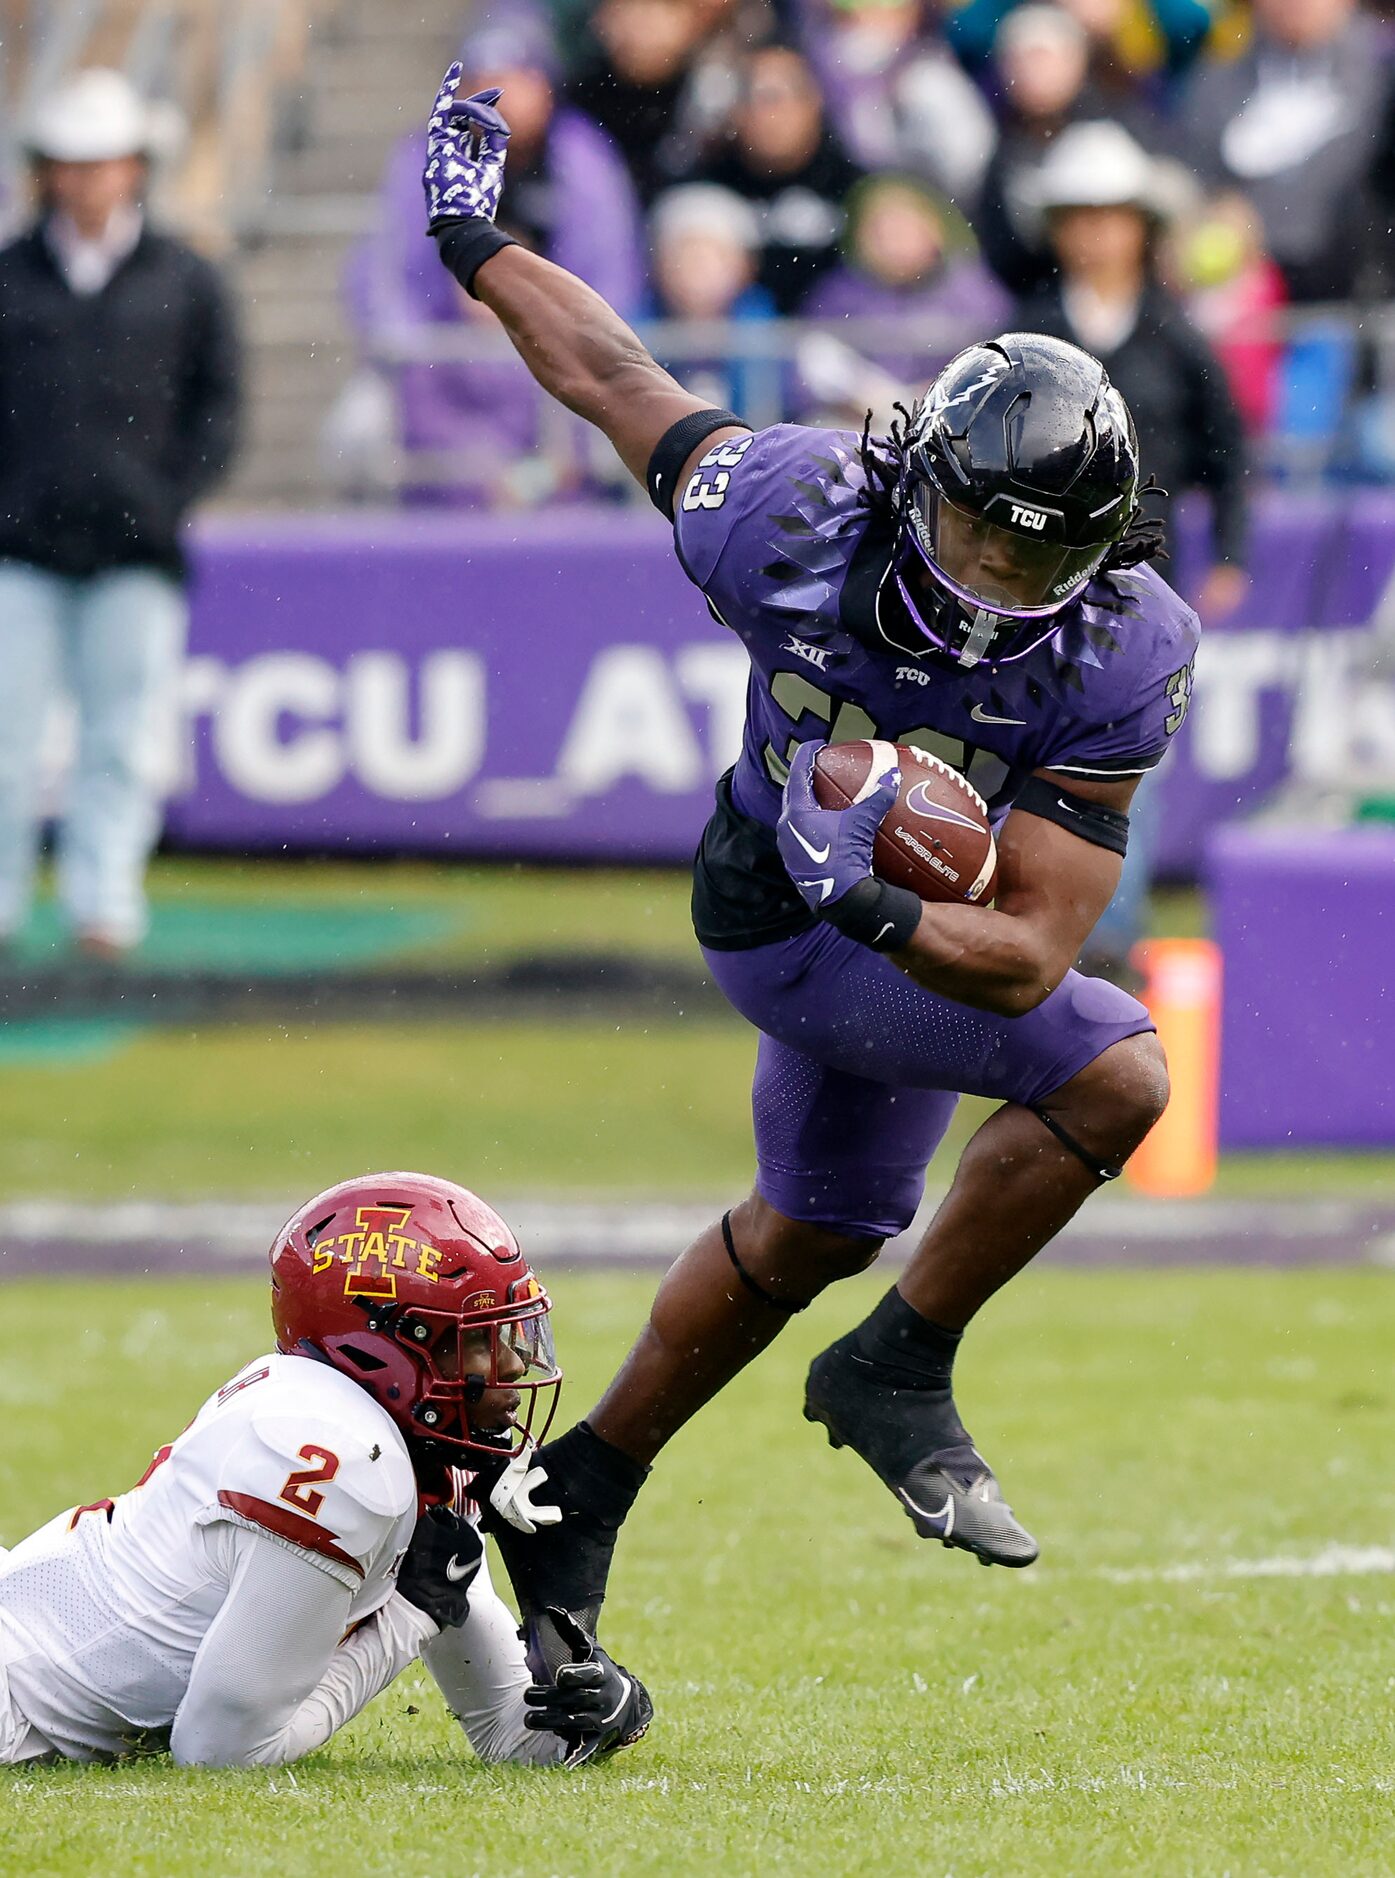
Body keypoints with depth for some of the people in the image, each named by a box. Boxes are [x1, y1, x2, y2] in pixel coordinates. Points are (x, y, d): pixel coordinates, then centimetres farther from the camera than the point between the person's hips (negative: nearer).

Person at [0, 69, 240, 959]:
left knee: (124, 741, -2)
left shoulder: (184, 283, 8)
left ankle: (105, 901, 0)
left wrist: (169, 500, -2)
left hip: (135, 551, 0)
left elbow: (219, 407, 10)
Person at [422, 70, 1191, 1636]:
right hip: (785, 916, -4)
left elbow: (1027, 956, -33)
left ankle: (582, 1490, 44)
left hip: (931, 928, 4)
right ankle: (898, 1374, -9)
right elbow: (617, 381, -11)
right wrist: (479, 248, 2)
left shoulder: (1121, 656, -30)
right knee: (1114, 1075, -24)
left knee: (813, 1234, 24)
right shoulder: (796, 519, -32)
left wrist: (885, 913, -52)